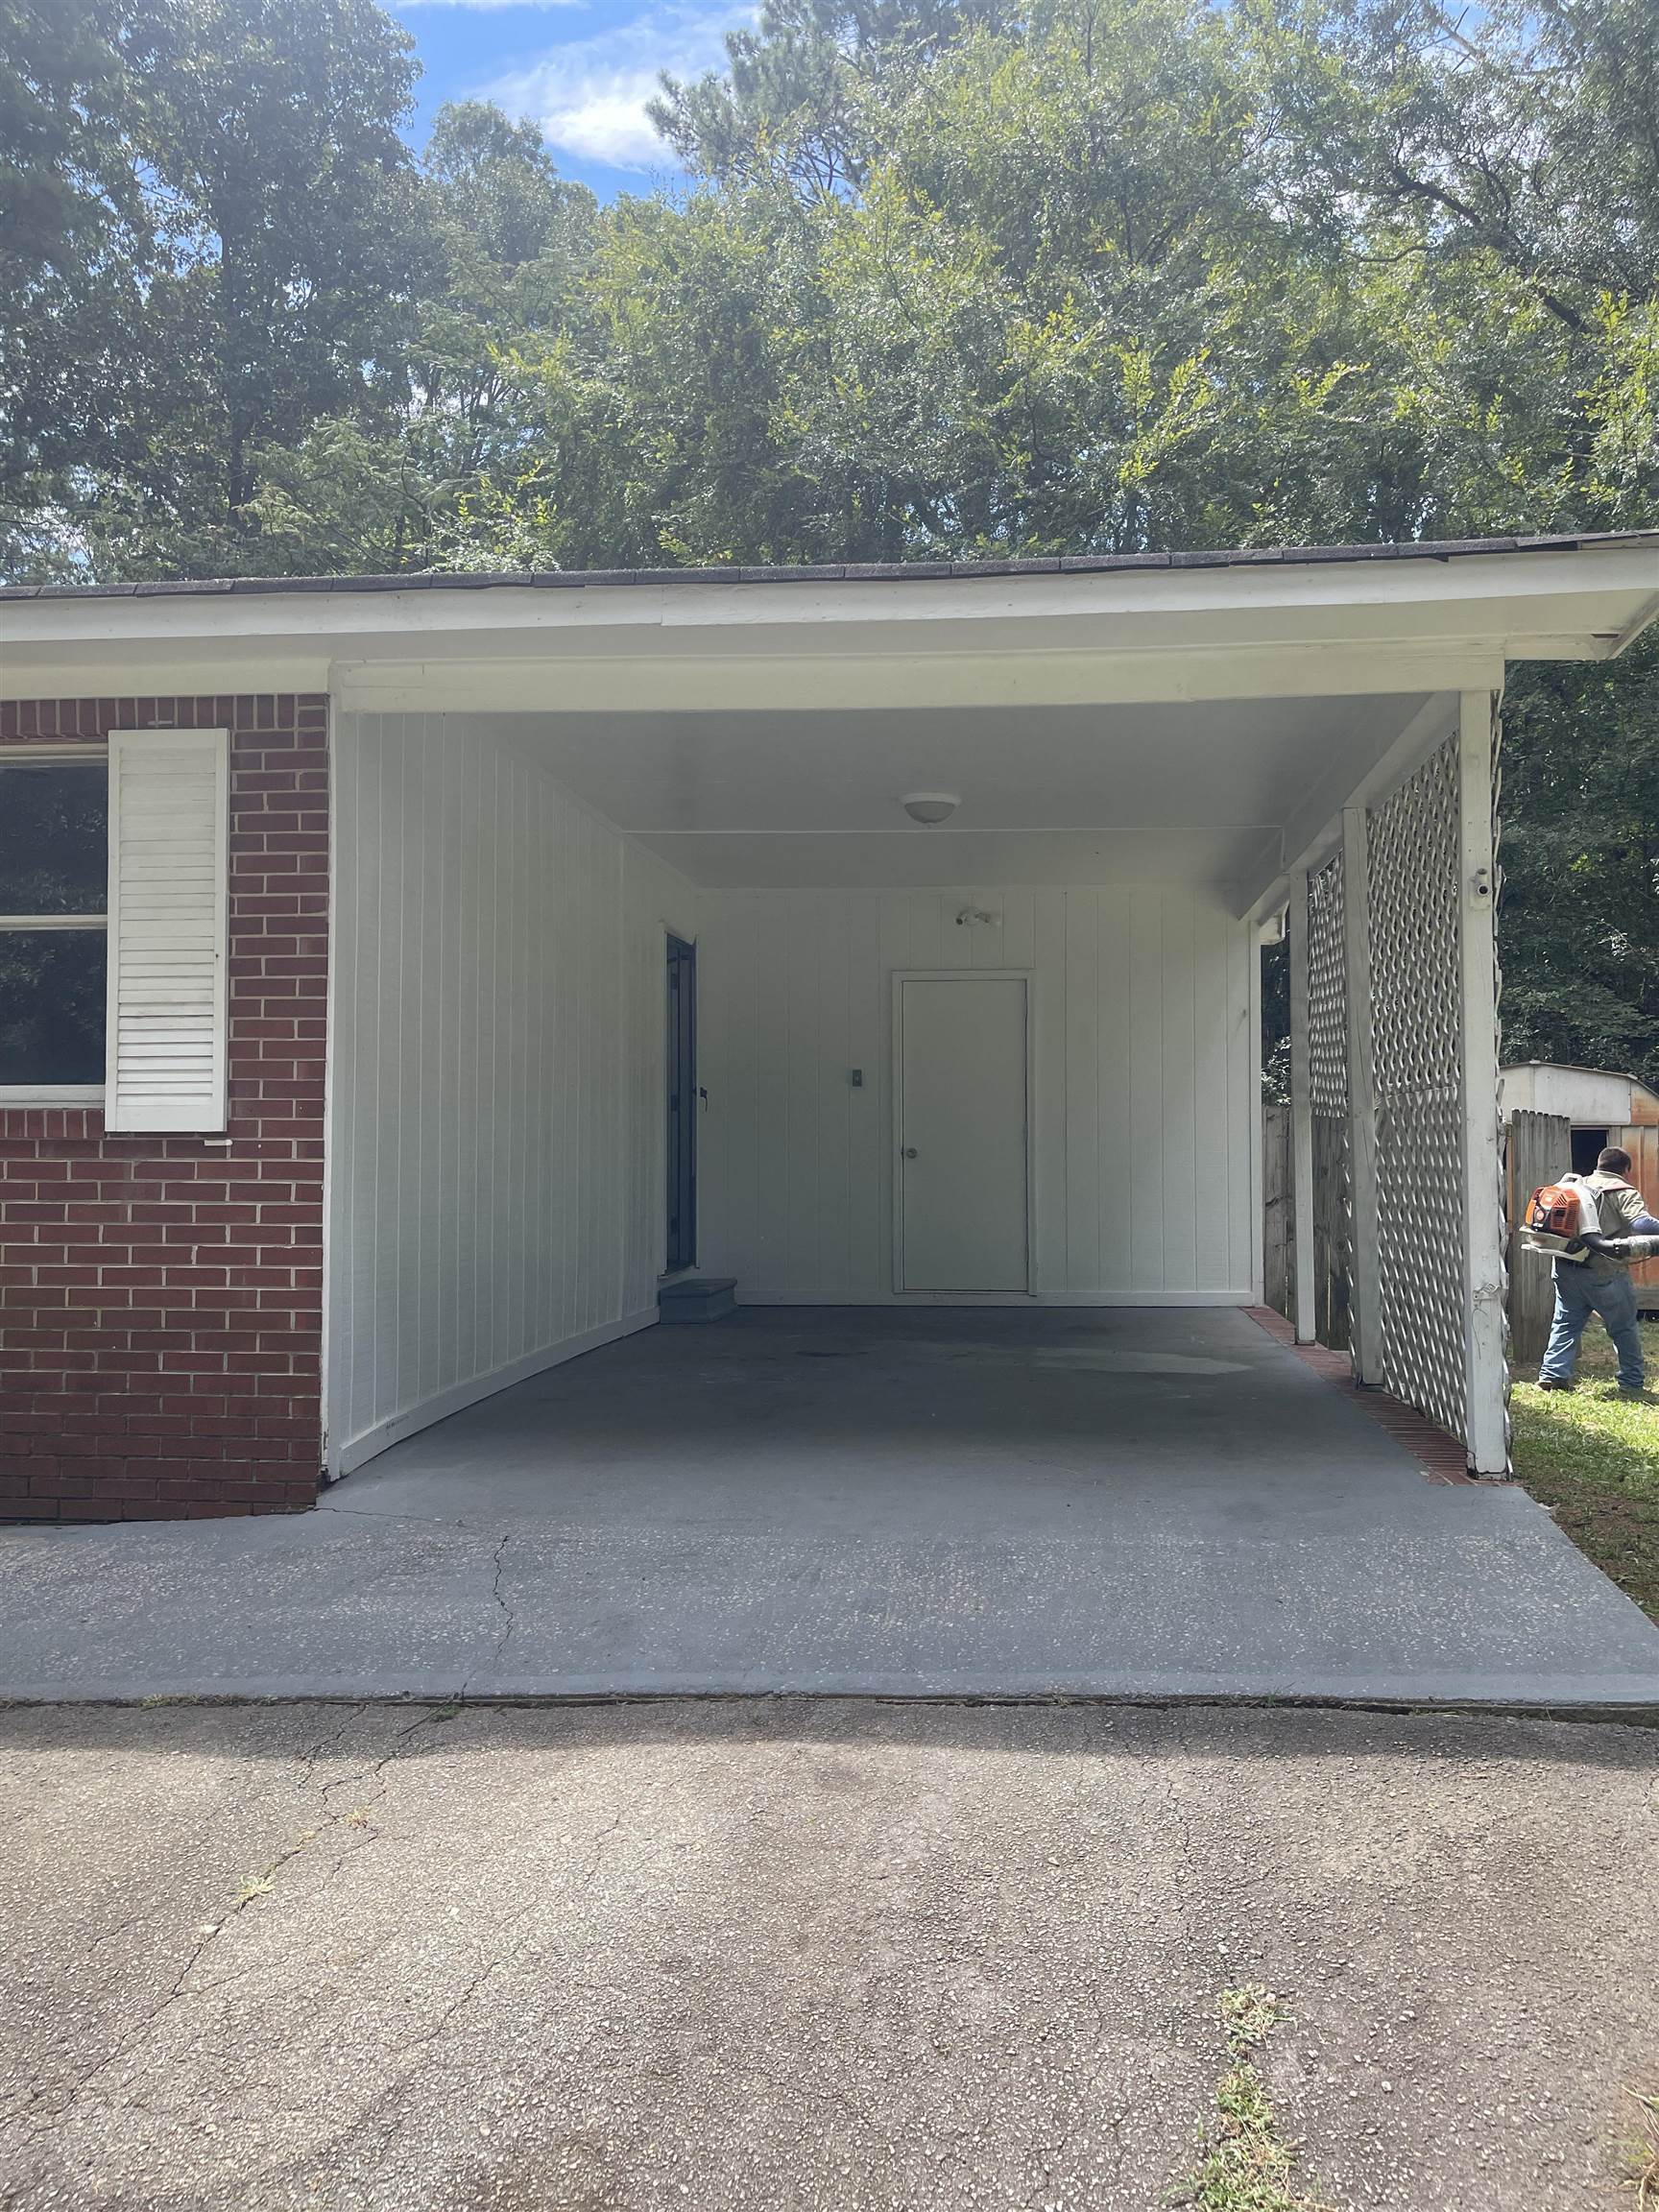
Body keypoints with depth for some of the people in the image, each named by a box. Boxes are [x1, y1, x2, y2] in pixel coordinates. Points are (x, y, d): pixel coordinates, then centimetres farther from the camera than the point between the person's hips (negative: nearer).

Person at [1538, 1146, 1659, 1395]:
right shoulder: (1624, 1193, -6)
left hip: (1566, 1269, 5)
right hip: (1605, 1273, -5)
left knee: (1565, 1323, 12)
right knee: (1624, 1329, 11)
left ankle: (1552, 1375, 3)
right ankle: (1633, 1382, 18)